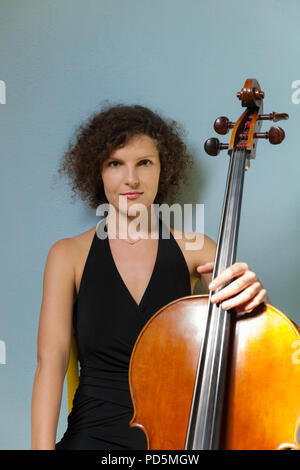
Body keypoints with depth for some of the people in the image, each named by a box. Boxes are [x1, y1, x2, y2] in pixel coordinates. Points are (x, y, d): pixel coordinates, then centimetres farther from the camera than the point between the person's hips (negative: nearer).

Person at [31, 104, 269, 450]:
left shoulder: (194, 248, 1)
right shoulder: (69, 255, 0)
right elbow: (51, 357, -10)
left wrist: (255, 297, -24)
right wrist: (42, 445, -24)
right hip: (97, 432, 0)